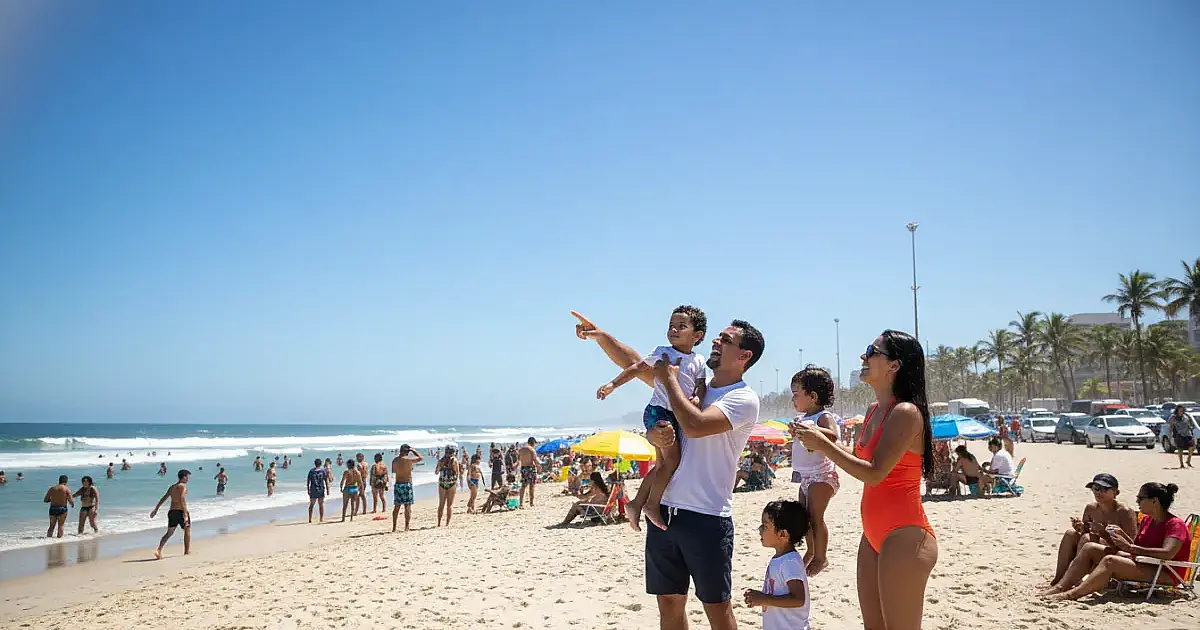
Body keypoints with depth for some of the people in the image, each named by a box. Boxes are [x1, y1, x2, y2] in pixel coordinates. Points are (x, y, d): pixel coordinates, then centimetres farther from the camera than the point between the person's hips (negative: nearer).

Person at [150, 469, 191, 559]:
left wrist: (156, 509, 27)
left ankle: (158, 550, -6)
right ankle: (187, 551, 19)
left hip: (171, 511, 7)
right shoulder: (182, 486, -8)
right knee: (187, 530, 13)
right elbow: (182, 499, -22)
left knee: (169, 533, 11)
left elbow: (163, 499, 20)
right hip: (180, 511, -7)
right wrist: (185, 513, -26)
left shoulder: (172, 487, 16)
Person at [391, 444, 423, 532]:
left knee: (396, 507, 11)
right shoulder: (408, 460, -12)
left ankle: (394, 527, 13)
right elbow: (421, 458, 0)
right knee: (407, 506, 0)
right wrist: (413, 450, 6)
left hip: (397, 484, 5)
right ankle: (406, 527, -3)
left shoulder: (394, 461, 3)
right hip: (407, 484, -5)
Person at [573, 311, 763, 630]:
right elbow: (633, 363, 15)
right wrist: (600, 335, 1)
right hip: (664, 509, 6)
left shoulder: (744, 399, -9)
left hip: (706, 517, -6)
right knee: (669, 603, 14)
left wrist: (669, 380, -12)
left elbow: (694, 425, -24)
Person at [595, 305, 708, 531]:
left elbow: (700, 385, 4)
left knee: (661, 464, 8)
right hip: (658, 410, -6)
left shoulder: (698, 361, 10)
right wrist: (613, 384, -5)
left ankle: (636, 504, 16)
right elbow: (636, 368, 0)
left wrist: (697, 397, -19)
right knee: (672, 459, -16)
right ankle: (652, 503, -7)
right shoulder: (662, 353, -1)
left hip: (677, 416, 6)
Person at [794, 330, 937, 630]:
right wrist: (819, 439, 8)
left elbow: (874, 473, -22)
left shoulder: (906, 413, -17)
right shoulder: (874, 411, 11)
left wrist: (823, 445, -16)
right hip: (874, 536, 9)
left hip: (903, 537, -9)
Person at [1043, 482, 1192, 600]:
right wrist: (1122, 534, 3)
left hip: (1165, 575, -9)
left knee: (1110, 560, -33)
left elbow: (1167, 553, -27)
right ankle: (1059, 587, -17)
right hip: (1141, 564, 9)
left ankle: (1071, 594, -43)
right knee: (1090, 548, -4)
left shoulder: (1175, 525, -10)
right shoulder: (1147, 520, 17)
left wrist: (1129, 547, -27)